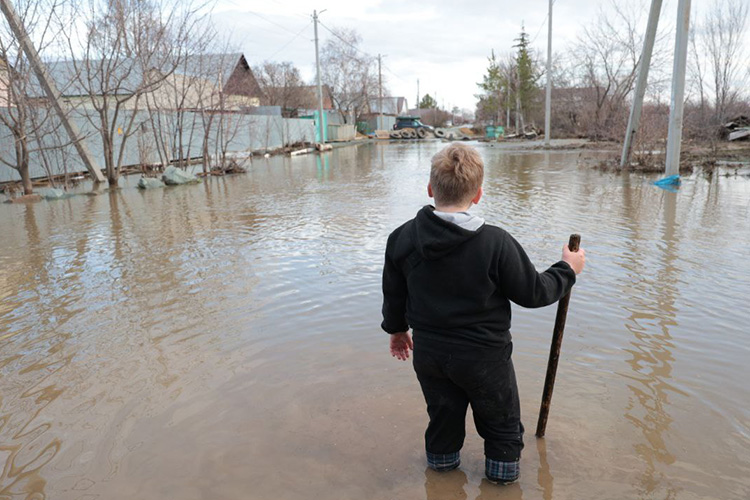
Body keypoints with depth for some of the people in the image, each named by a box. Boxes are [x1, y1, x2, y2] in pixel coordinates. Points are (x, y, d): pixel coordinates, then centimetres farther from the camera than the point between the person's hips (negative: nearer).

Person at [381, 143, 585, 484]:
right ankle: (502, 475, 38)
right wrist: (567, 270, 7)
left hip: (428, 353, 4)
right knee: (502, 426, 22)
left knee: (442, 418, 26)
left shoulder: (401, 238, -11)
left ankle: (442, 467, 45)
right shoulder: (496, 243, -23)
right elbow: (533, 293, -11)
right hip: (483, 357, -4)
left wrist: (397, 328, 21)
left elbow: (393, 294, 2)